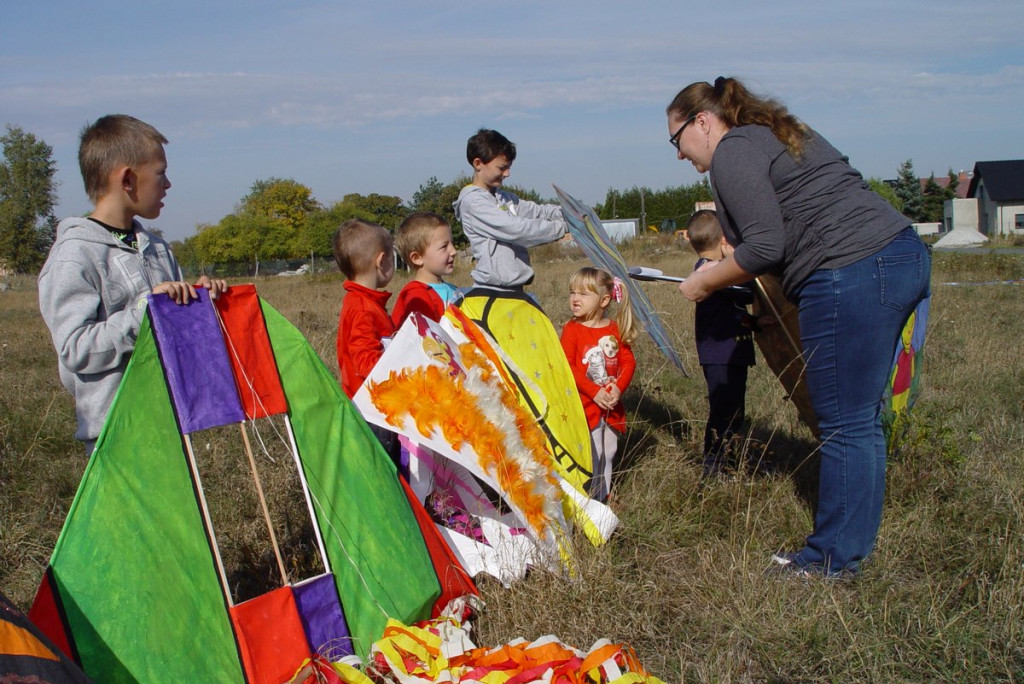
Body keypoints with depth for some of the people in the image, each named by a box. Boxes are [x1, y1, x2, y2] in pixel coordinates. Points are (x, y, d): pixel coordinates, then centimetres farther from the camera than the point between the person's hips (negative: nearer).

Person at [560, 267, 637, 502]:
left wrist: (618, 388, -13)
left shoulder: (615, 329, 3)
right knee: (589, 454, -6)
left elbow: (628, 361, 4)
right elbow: (567, 367, -15)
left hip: (611, 405, 4)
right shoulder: (572, 330, -8)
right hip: (584, 405, -4)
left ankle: (604, 497, 29)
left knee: (608, 452, 14)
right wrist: (595, 392, -20)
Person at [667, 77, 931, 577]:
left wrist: (705, 282, 1)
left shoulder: (733, 153, -5)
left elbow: (764, 247, -13)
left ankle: (833, 562, 8)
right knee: (861, 420, 15)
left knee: (844, 426, -2)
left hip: (852, 277, -10)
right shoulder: (777, 134, 26)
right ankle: (854, 542, 25)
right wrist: (727, 273, 23)